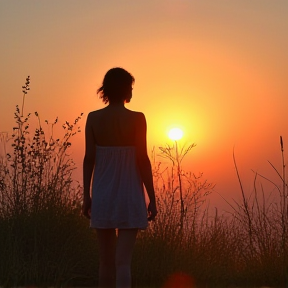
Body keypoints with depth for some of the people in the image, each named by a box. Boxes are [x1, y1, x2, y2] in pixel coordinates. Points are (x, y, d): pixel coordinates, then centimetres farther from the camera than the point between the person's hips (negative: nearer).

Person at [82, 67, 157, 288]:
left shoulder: (93, 118, 0)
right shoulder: (136, 119, -8)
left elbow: (89, 159, 0)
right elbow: (142, 160, -9)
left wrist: (87, 196, 8)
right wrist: (152, 199, -3)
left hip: (102, 194, 3)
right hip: (128, 193, -3)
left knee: (106, 261, 14)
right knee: (123, 262, -7)